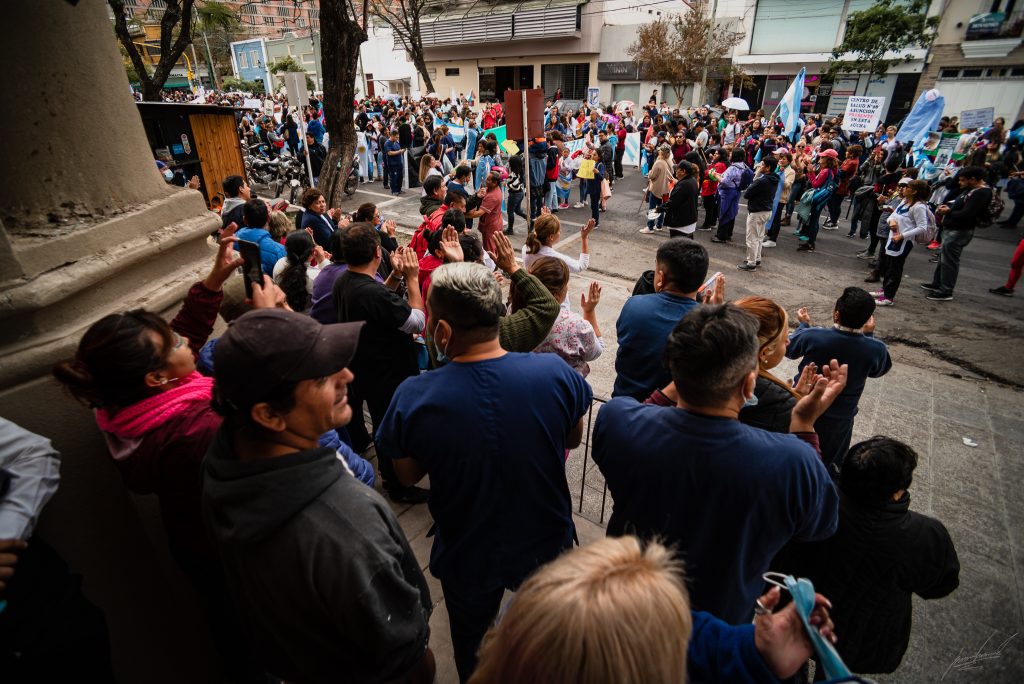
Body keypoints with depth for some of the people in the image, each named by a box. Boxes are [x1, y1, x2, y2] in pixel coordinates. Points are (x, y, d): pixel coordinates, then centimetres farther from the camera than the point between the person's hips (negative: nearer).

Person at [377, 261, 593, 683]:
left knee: (471, 639, 32)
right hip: (546, 544, 2)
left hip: (467, 557, -1)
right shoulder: (556, 373, -27)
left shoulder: (412, 397, -29)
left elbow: (407, 476, -10)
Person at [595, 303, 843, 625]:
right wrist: (804, 424, -12)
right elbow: (820, 526, -12)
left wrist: (677, 384, -5)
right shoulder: (793, 463, -37)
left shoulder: (615, 418, -33)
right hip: (721, 625, 0)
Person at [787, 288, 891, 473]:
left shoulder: (811, 336, -28)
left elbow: (789, 350, -5)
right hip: (839, 416, 0)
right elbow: (878, 371, 1)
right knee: (829, 458, 26)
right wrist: (869, 335, 6)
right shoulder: (876, 349, -23)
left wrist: (803, 325, 9)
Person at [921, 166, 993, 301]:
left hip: (959, 232, -10)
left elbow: (965, 215, -26)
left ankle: (946, 291, 5)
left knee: (949, 261, -4)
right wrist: (947, 206, 4)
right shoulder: (971, 189, 10)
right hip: (951, 229, 10)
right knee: (943, 257, 19)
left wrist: (948, 212, -13)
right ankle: (937, 284, 32)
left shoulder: (981, 193, -20)